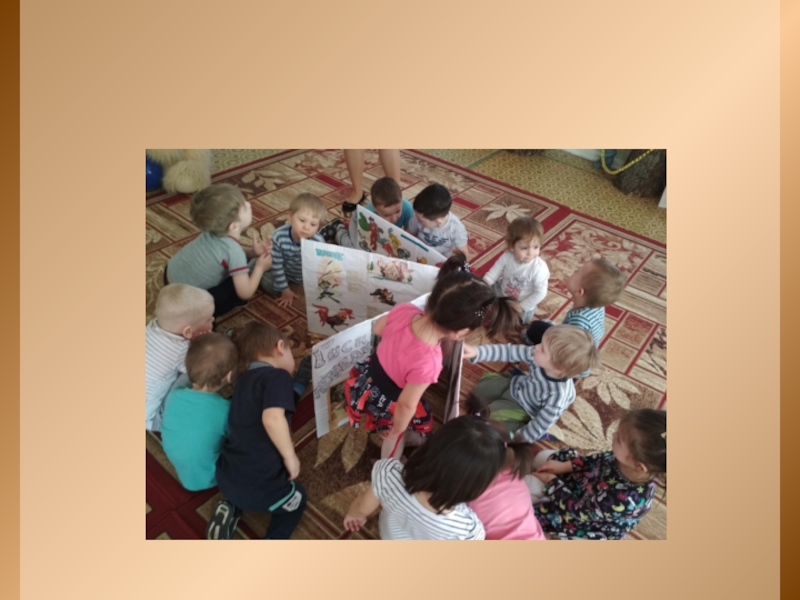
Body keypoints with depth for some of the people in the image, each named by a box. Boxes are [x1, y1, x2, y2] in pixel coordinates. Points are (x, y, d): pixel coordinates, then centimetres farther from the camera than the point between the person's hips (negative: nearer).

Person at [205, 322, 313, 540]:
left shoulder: (245, 379, 10)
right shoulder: (278, 376, -14)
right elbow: (272, 418, -31)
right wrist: (290, 456, -18)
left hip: (226, 477, 6)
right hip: (259, 487, -6)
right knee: (297, 500, 25)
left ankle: (232, 509, 15)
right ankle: (274, 538, 5)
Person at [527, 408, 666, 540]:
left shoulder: (623, 500, -46)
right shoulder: (639, 457, -29)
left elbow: (579, 510, -26)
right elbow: (601, 460, -6)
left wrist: (551, 481, -13)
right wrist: (564, 466, -7)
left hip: (587, 522, -5)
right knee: (543, 457, 11)